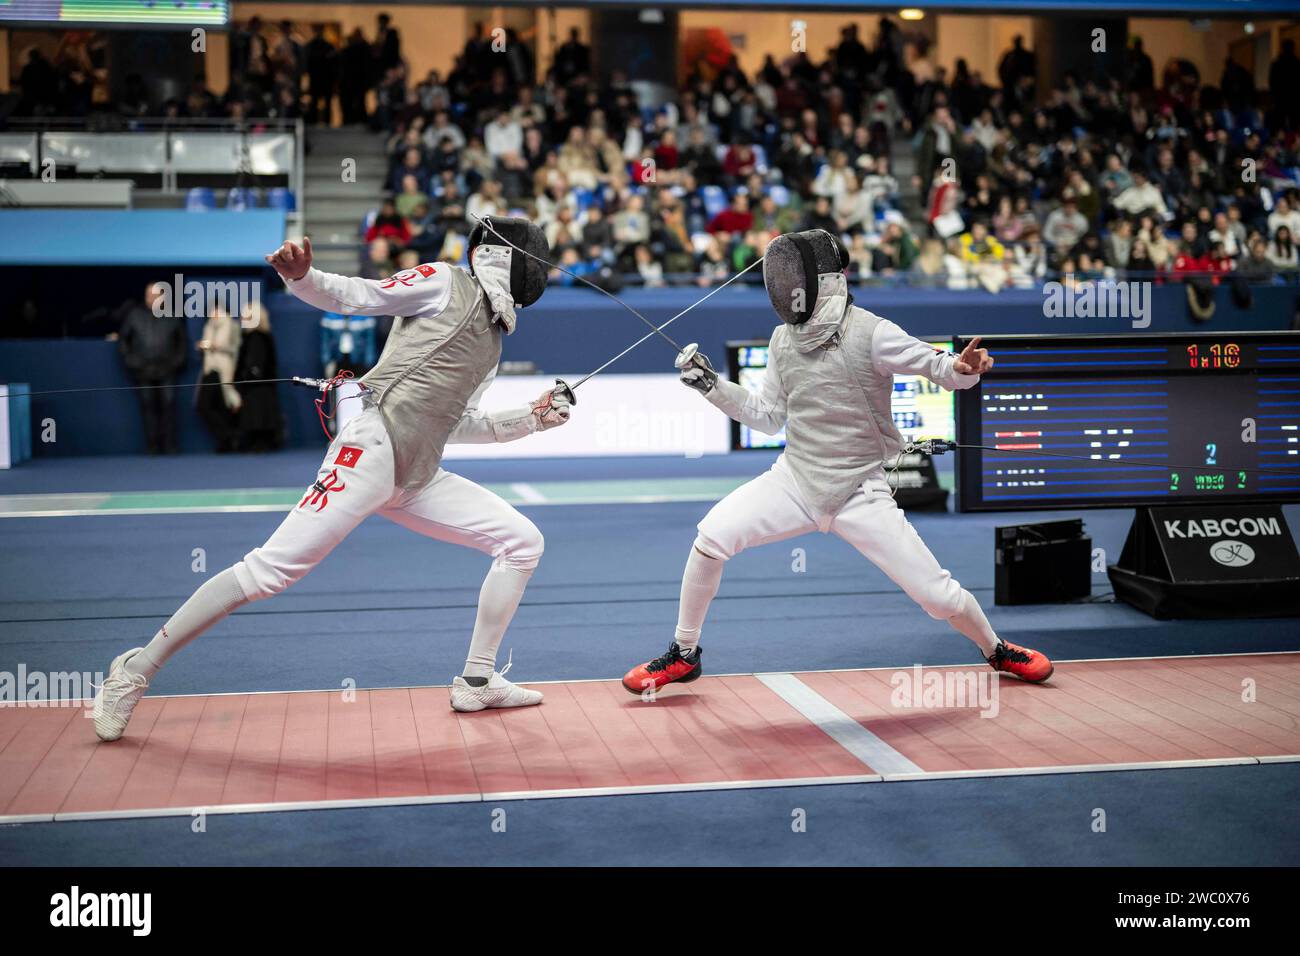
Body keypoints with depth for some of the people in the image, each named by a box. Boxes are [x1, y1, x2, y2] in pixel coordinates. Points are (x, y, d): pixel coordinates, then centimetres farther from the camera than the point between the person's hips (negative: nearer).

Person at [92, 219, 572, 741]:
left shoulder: (490, 338, 24)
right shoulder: (445, 283, 3)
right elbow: (353, 295, -6)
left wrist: (530, 419, 19)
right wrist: (300, 275, -25)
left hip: (416, 478, 8)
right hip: (372, 449, -8)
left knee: (523, 543, 4)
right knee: (271, 571, -14)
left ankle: (477, 680, 9)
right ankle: (137, 670, -3)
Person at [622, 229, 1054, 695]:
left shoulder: (871, 333, -16)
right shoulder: (783, 339, 1)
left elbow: (939, 367, -17)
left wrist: (964, 367, -40)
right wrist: (712, 385, -1)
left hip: (859, 493, -3)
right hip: (794, 481, 4)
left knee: (937, 594, -4)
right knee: (713, 535, -20)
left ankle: (997, 650, 30)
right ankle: (684, 654, -1)